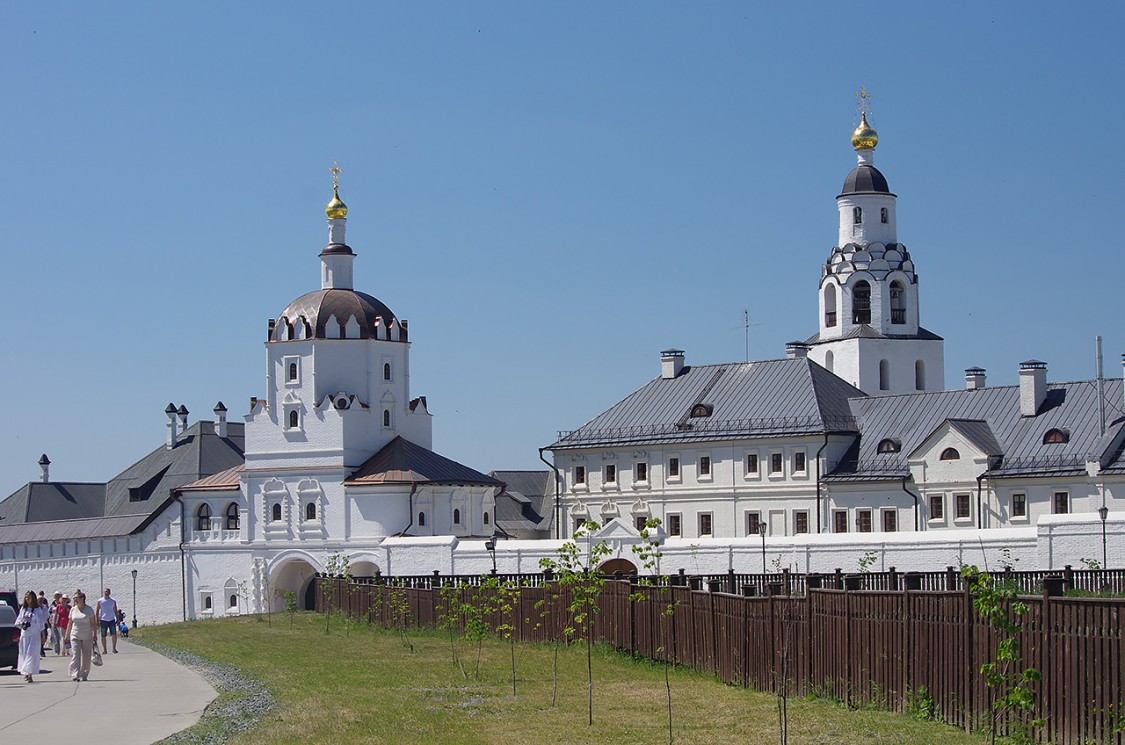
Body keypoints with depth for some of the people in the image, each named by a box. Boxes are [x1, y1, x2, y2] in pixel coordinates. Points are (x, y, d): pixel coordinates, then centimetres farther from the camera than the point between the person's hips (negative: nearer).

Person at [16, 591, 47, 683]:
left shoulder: (38, 610, -1)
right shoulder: (23, 609, 10)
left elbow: (41, 623, 1)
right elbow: (18, 620, 15)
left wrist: (43, 636, 0)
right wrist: (21, 623, -8)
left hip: (35, 635, -4)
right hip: (24, 634, 4)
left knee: (32, 653, -10)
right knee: (23, 653, 6)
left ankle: (30, 674, -14)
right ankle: (25, 673, 20)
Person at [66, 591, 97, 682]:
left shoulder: (89, 609, -2)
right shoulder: (73, 610, 7)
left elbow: (93, 623, 0)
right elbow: (70, 623, 13)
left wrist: (95, 635, -4)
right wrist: (67, 635, 10)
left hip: (87, 637, -1)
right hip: (75, 636, 1)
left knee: (86, 657, 4)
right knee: (75, 656, -11)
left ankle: (84, 675, 16)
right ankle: (75, 675, -15)